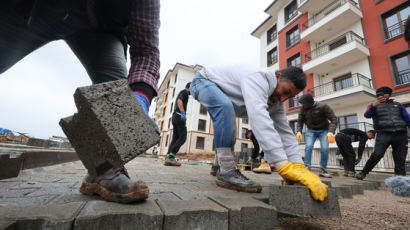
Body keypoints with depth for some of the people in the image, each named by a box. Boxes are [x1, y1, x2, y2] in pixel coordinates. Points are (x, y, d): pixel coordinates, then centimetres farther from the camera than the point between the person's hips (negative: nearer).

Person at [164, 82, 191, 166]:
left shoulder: (181, 93, 30)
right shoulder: (185, 92, 2)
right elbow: (179, 101, -17)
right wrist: (183, 113, -25)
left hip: (175, 117, 9)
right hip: (179, 116, -9)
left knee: (175, 138, 0)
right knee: (182, 138, -12)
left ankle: (168, 158, -9)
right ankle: (170, 156, -20)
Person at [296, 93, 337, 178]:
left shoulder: (323, 106, -19)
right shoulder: (303, 109, -10)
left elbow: (333, 119, -19)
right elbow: (300, 121, 0)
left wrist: (331, 132, -33)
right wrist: (299, 131, -16)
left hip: (324, 130, -1)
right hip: (311, 130, 1)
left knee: (325, 149, -15)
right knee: (308, 147, -18)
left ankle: (322, 170, -3)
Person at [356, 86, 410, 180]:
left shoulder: (398, 105, 21)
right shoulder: (374, 106, 12)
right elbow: (367, 115, -9)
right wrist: (374, 105, -25)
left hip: (400, 135, 4)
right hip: (383, 134, -4)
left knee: (400, 159, 2)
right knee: (377, 155, -17)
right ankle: (363, 172, -9)